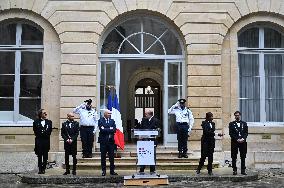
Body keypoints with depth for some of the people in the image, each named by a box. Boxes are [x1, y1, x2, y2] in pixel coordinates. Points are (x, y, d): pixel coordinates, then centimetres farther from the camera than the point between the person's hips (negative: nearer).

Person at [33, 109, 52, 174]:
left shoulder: (49, 122, 8)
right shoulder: (36, 121, 3)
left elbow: (50, 131, 7)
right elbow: (35, 130, 3)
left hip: (46, 140, 1)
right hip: (39, 140, -1)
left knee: (45, 156, 3)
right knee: (39, 155, 3)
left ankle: (43, 168, 9)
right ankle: (40, 169, 8)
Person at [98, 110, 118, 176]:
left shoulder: (112, 121, 11)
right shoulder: (100, 120, 0)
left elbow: (114, 130, -3)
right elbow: (101, 129, -15)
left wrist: (106, 129, -11)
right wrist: (110, 129, -11)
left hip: (111, 140, 3)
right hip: (103, 141, -3)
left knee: (112, 156, 4)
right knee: (103, 157, 4)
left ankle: (112, 171, 11)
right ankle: (103, 171, 11)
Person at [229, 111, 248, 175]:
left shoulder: (244, 123, 14)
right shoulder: (231, 124, 7)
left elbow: (246, 133, 8)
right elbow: (231, 133, -1)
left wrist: (243, 139, -10)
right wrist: (237, 139, -11)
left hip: (243, 142, 2)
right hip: (234, 142, -2)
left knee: (243, 157, 2)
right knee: (234, 157, -1)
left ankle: (243, 170, 6)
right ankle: (234, 170, 4)